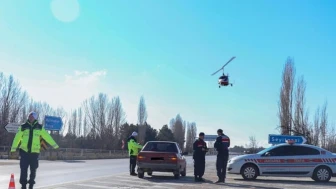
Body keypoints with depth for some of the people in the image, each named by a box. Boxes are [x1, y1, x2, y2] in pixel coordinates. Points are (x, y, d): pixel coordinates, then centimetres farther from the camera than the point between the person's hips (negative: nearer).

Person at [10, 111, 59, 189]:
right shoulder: (23, 126, 3)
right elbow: (17, 137, 5)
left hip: (34, 152, 1)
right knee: (23, 169, -3)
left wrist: (54, 144, 8)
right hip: (24, 151, -1)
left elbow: (46, 136, 8)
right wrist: (13, 147, 3)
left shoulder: (39, 127, 6)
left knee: (33, 169, 4)